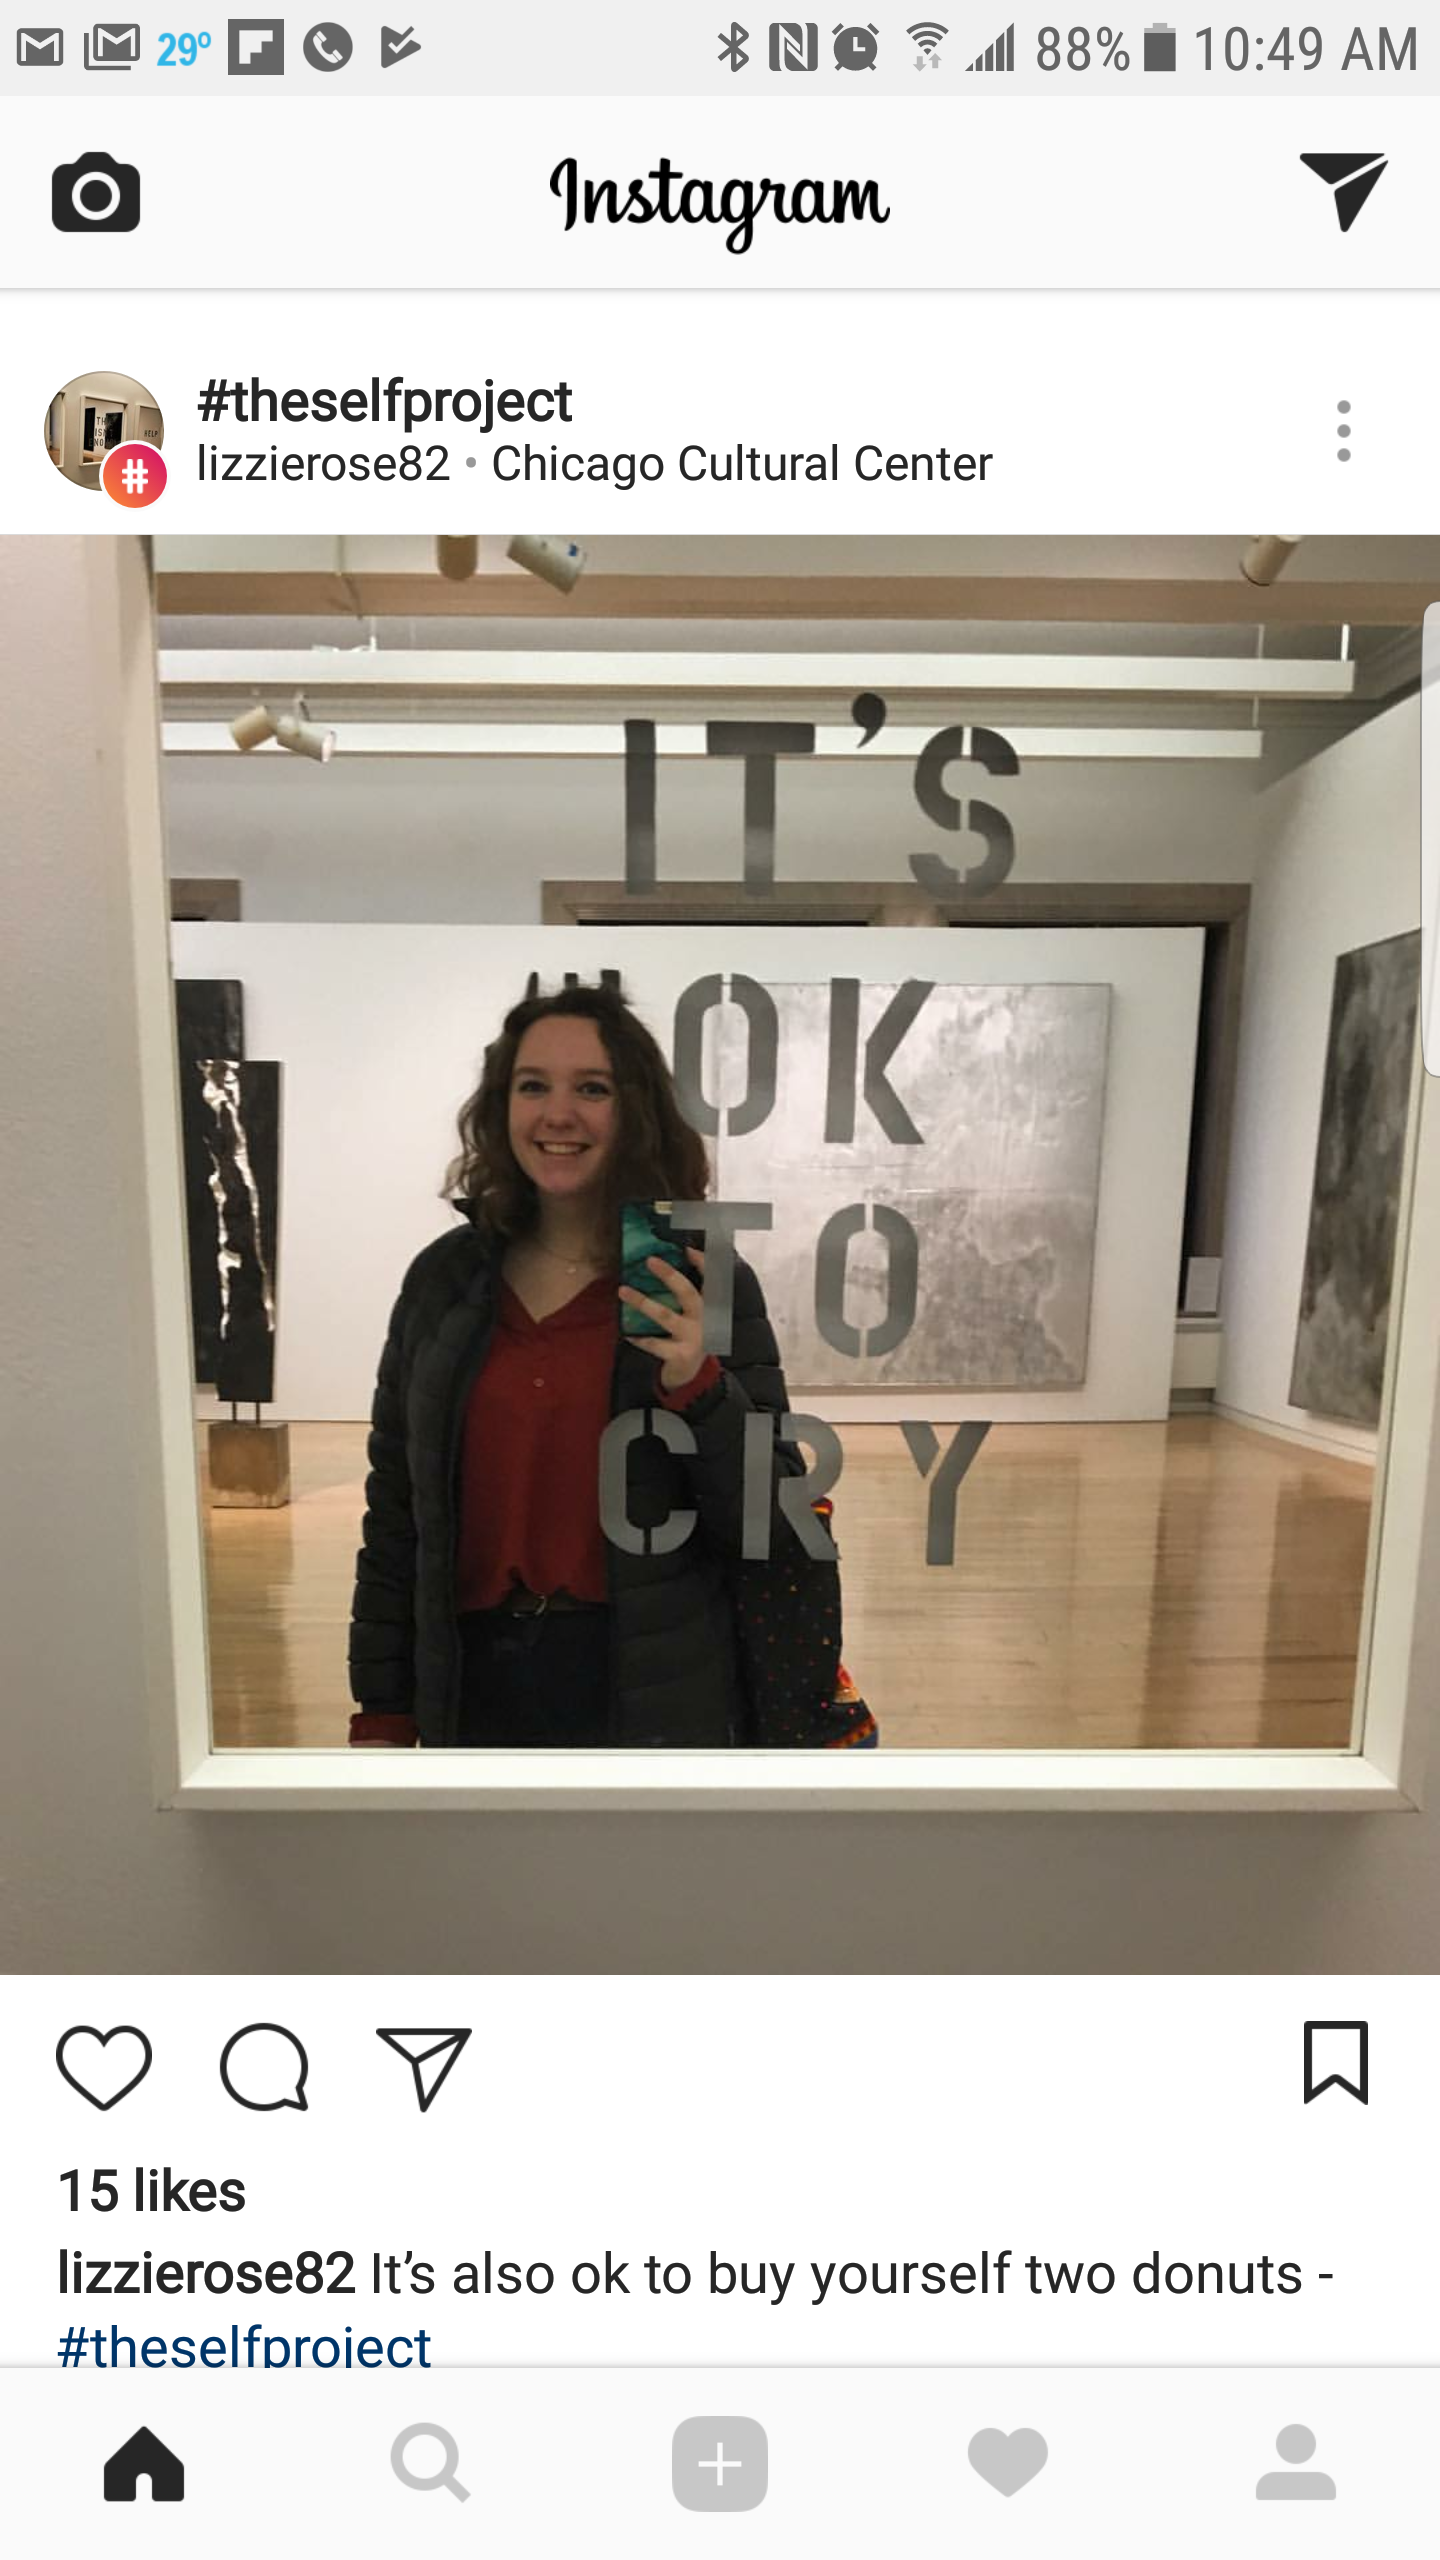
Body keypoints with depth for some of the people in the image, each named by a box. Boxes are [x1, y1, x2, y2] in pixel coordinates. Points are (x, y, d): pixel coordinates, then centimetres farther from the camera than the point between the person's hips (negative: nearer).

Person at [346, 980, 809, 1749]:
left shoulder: (706, 1284, -9)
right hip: (475, 1689, 3)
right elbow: (395, 1512, 4)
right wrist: (381, 1711, 5)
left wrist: (698, 1387, -24)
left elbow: (776, 1528, -9)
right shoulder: (443, 1277, -2)